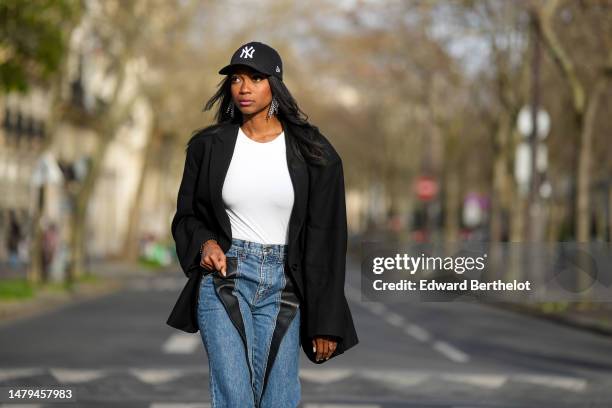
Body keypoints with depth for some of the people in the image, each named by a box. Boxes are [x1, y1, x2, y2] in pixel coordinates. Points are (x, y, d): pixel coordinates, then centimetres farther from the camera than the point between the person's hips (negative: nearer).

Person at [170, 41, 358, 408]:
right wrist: (205, 242, -9)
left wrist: (326, 322, -2)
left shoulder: (311, 152, -1)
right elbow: (187, 215, 15)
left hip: (283, 286, 0)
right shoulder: (210, 146, 3)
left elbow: (325, 239, 0)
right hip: (225, 279, 0)